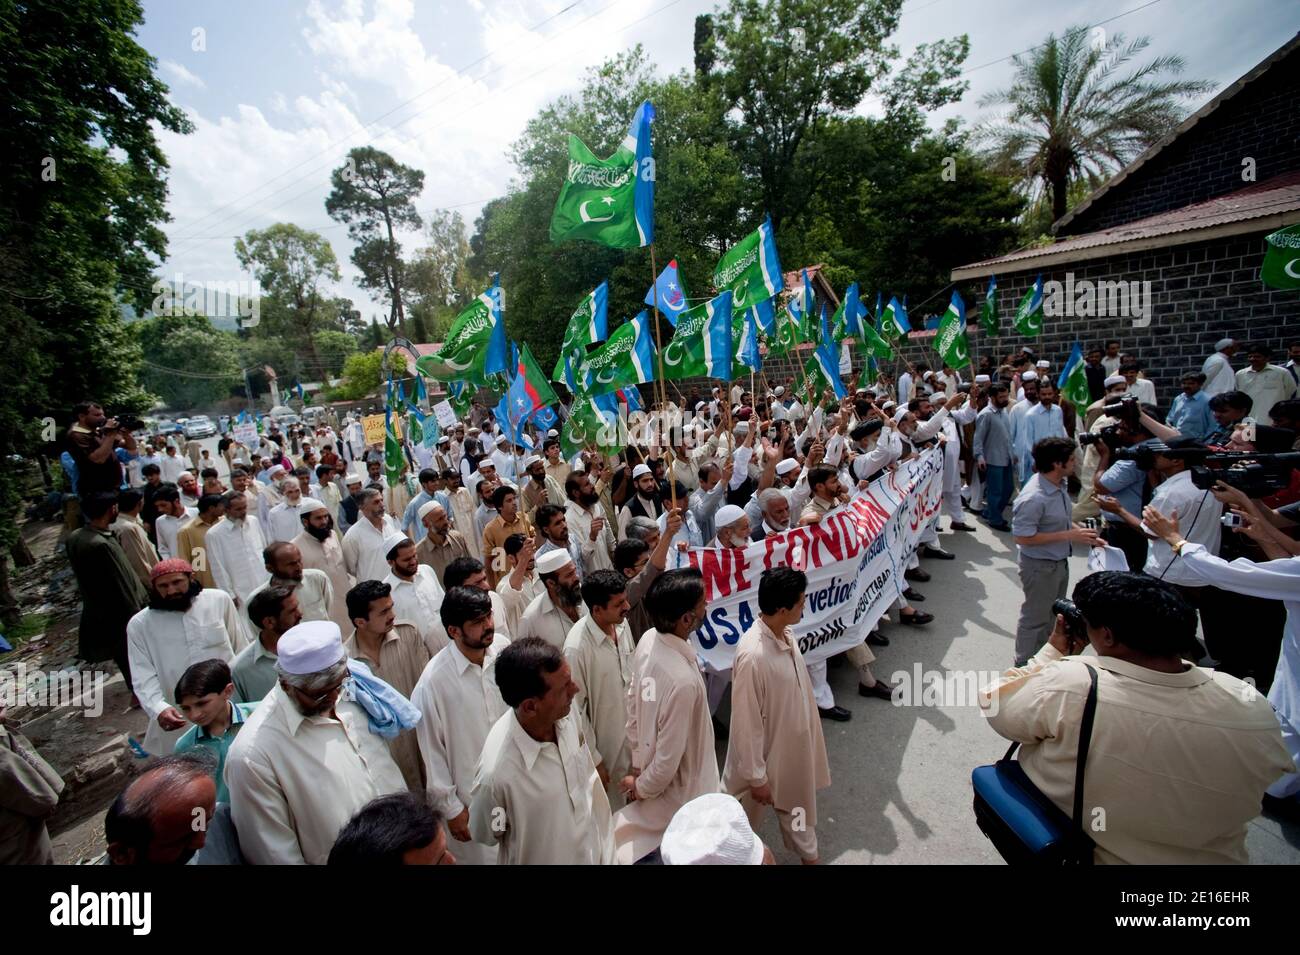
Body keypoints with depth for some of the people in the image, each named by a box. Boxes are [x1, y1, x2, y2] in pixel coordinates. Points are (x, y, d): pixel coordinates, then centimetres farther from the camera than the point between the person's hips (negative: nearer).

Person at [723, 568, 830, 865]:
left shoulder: (785, 634, -10)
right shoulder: (753, 655, -37)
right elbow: (747, 723, -26)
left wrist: (809, 736, 18)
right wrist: (756, 777, -16)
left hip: (795, 744, 8)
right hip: (767, 752, -8)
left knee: (798, 804, 30)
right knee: (745, 818, 20)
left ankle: (808, 855, 55)